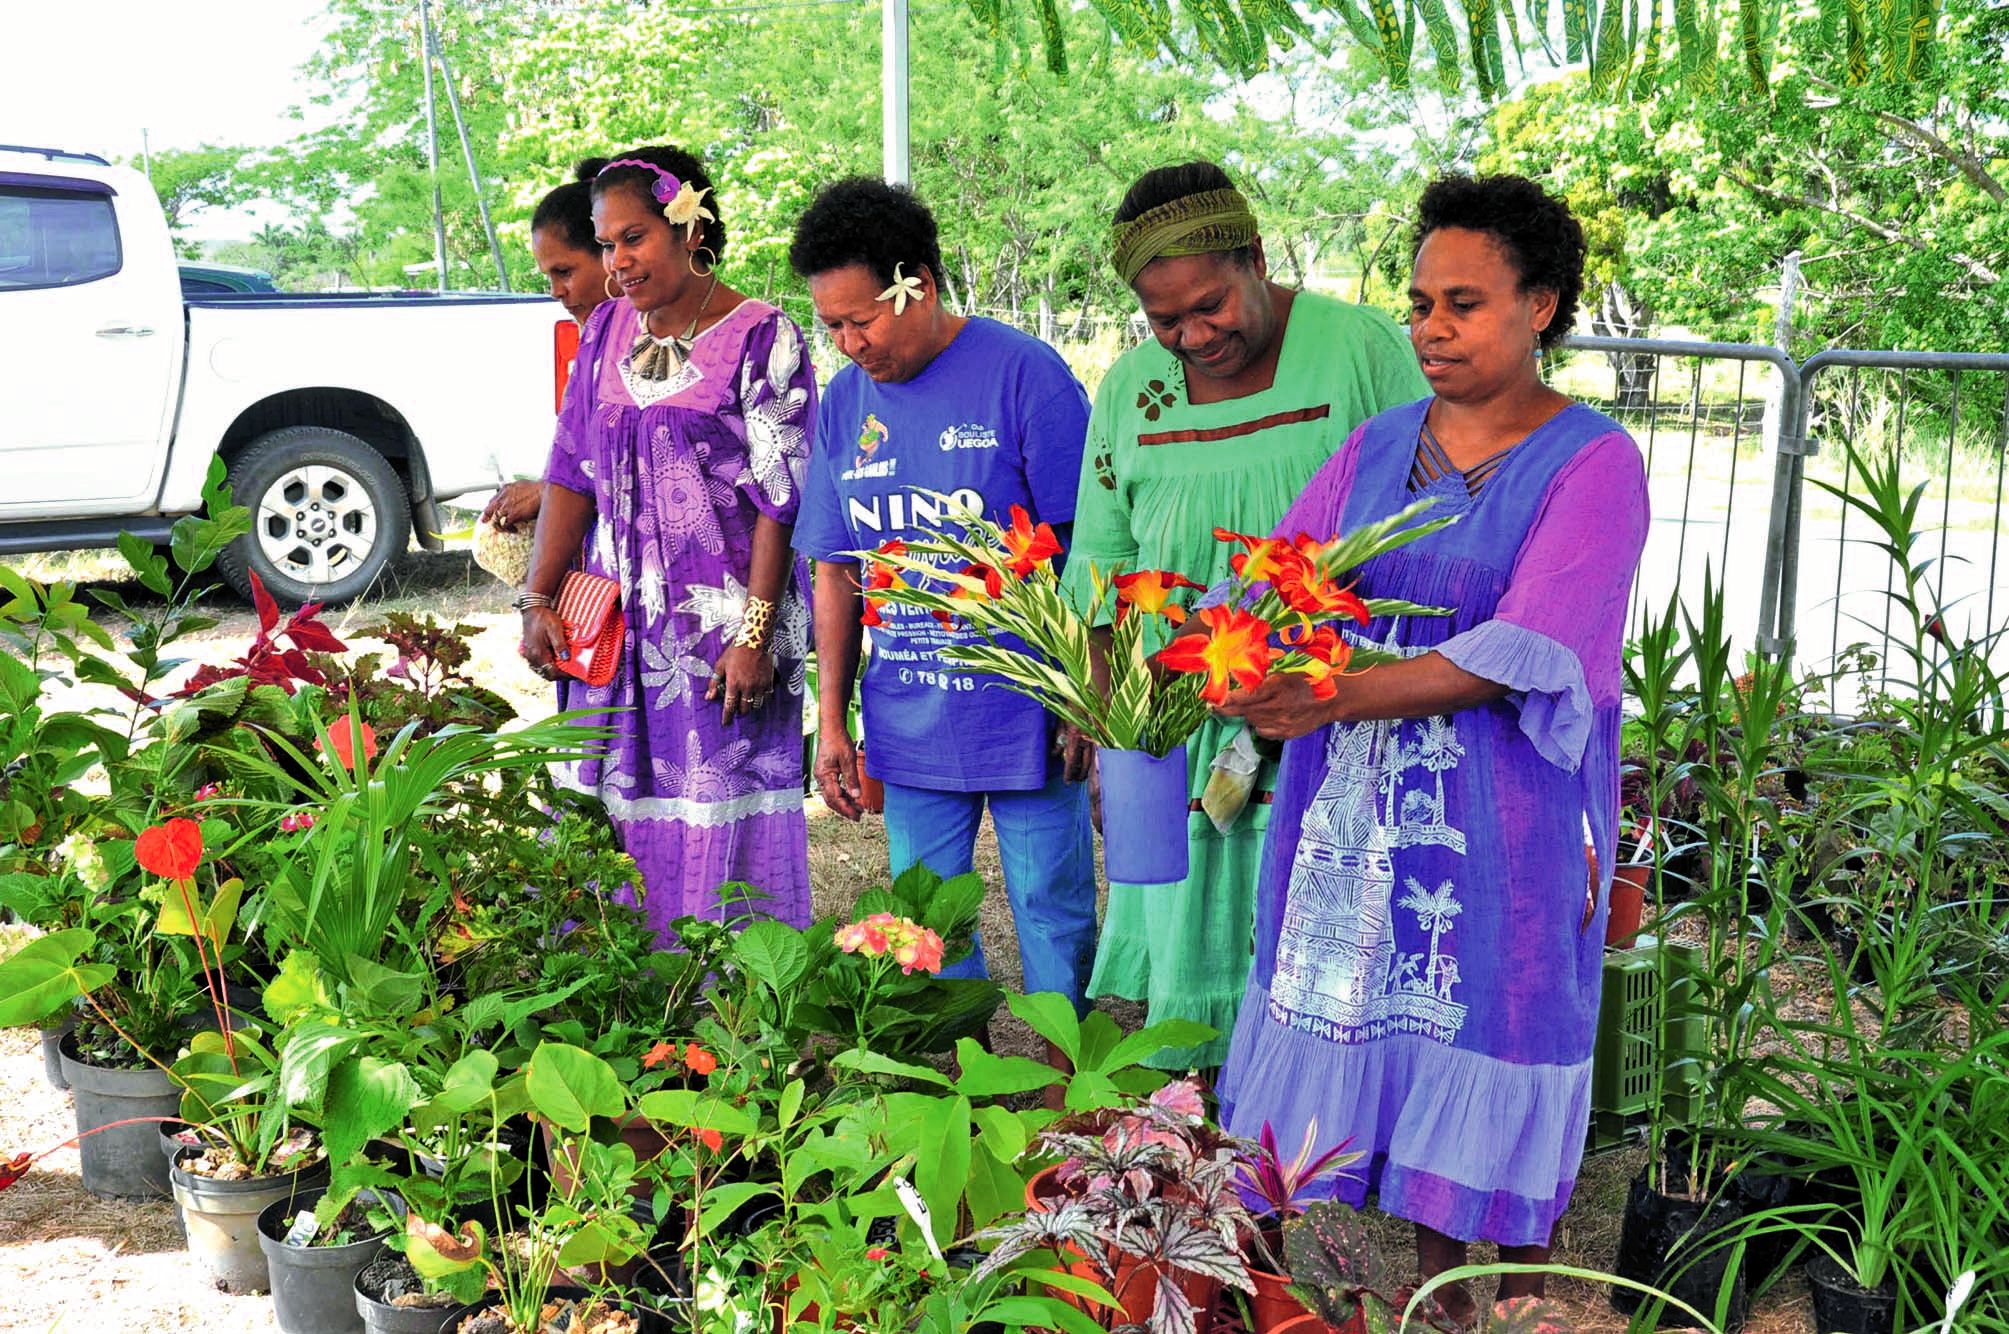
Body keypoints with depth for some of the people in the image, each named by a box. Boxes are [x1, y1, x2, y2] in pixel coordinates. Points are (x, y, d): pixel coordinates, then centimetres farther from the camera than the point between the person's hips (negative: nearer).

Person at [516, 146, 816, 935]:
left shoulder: (760, 337, -6)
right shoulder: (608, 329, 12)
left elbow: (780, 498, -10)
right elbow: (572, 475, 13)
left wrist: (755, 634, -16)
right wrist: (538, 602, 6)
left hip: (722, 623, -5)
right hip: (616, 622, 6)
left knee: (716, 827, -4)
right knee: (611, 820, 7)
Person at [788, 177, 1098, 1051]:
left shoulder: (1022, 373, -10)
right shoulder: (843, 402, 6)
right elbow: (835, 571, 12)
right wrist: (832, 720, 10)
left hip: (1023, 713, -5)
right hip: (907, 721, 5)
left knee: (1052, 912, 6)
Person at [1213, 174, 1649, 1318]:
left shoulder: (1593, 462, -6)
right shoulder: (1381, 448, 11)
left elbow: (1521, 653, -18)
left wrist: (1333, 699, -26)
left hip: (1507, 827, -4)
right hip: (1363, 816, 4)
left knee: (1499, 1045, 4)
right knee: (1409, 1041, 9)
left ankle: (1525, 1301, 24)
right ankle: (1442, 1297, 26)